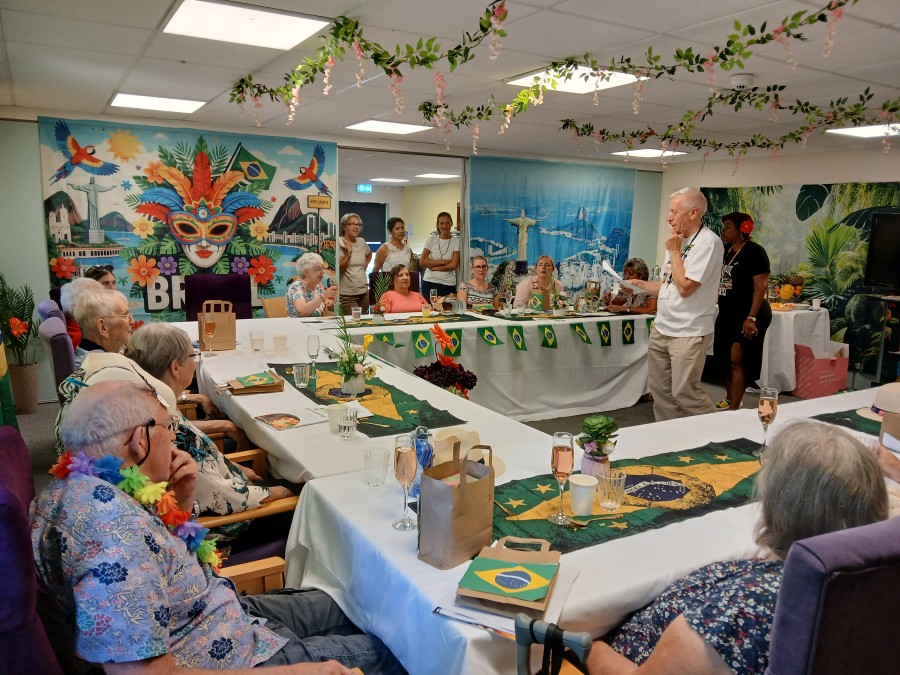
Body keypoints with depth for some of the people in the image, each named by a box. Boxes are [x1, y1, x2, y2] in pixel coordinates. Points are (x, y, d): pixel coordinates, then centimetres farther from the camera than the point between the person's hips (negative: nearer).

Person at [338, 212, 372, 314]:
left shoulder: (361, 242, 9)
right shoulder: (339, 243, -8)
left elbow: (369, 254, 32)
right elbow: (339, 268, -14)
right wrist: (349, 252, -22)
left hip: (363, 292, 6)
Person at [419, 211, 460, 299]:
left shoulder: (456, 241, 1)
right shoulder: (431, 239, 4)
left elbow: (454, 265, -7)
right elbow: (422, 262, -3)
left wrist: (433, 266, -6)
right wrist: (443, 261, -7)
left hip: (448, 284, -1)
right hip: (429, 282, 1)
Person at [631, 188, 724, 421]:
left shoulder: (708, 242, -14)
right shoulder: (679, 241, 13)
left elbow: (685, 287, -21)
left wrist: (674, 251, -11)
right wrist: (639, 283, 7)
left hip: (688, 333, -8)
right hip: (661, 329, 8)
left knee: (684, 393, -6)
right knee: (660, 390, 10)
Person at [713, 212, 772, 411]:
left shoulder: (754, 251, -13)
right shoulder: (727, 251, 10)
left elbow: (761, 287, -19)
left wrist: (752, 318, -25)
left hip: (747, 315, -8)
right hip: (727, 314, 8)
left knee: (737, 360, -7)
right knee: (724, 358, 13)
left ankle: (734, 408, -1)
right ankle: (729, 399, 30)